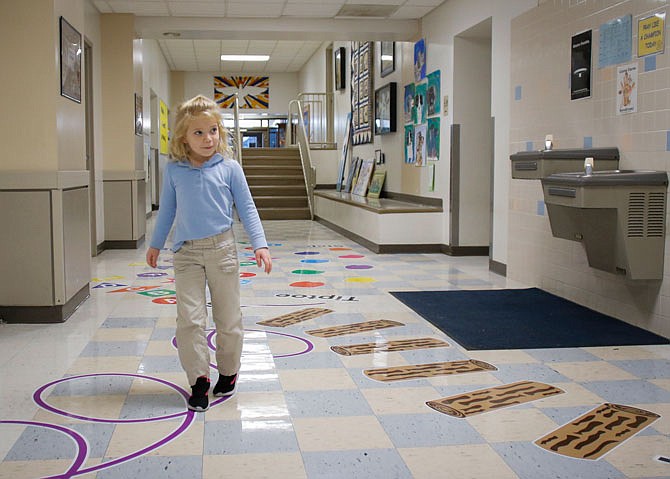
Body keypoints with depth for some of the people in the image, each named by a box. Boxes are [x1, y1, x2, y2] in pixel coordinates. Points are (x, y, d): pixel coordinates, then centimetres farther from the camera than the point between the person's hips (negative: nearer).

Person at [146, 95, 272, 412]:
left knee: (228, 318, 8)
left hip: (222, 249, 0)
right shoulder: (173, 170, 1)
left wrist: (259, 244, -7)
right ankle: (199, 380, 5)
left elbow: (246, 208, 1)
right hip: (186, 253, 1)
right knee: (189, 319, -5)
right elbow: (167, 210, 13)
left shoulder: (229, 168, -3)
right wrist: (155, 244, 20)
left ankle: (228, 373, 27)